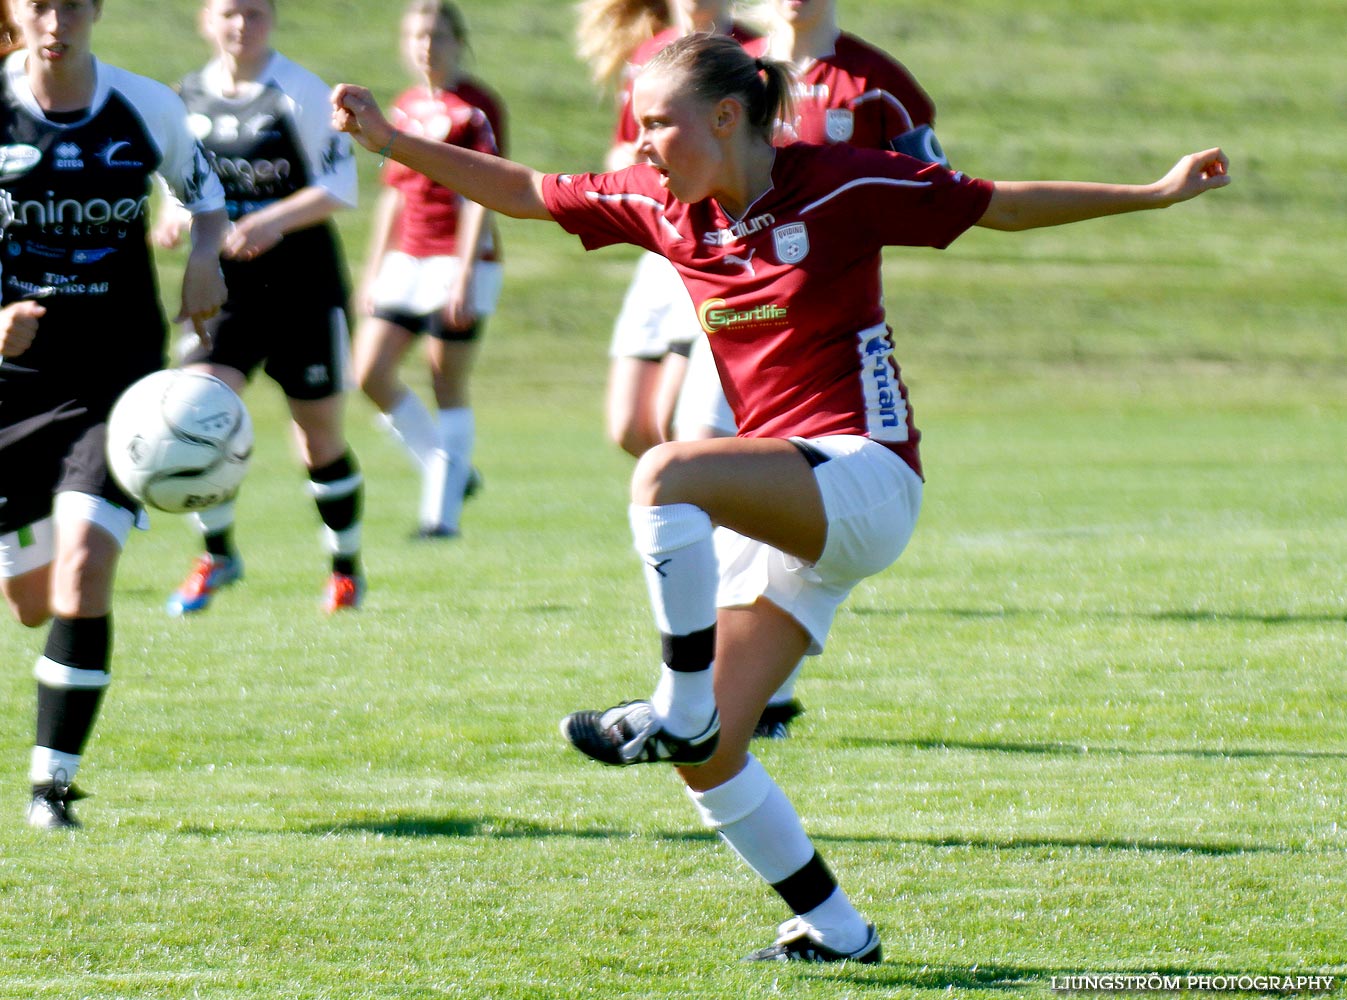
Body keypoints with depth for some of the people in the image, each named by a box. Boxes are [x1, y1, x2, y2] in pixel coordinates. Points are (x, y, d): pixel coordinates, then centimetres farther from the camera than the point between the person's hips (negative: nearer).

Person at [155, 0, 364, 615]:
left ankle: (346, 569, 25)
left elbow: (340, 186, -12)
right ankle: (217, 555, 5)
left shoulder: (301, 94, -9)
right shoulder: (187, 98, 5)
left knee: (320, 436, 6)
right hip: (223, 287, 3)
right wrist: (176, 220, -4)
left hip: (303, 287, -3)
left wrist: (275, 220, -26)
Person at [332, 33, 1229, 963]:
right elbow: (522, 191, 16)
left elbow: (1004, 205, -1)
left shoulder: (841, 186, -9)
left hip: (865, 474, -7)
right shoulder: (661, 207, 7)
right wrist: (390, 140, 10)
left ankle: (679, 708, -23)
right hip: (792, 517, 7)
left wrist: (1160, 192, -3)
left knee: (665, 473, -33)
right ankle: (836, 929, 13)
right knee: (708, 757, -2)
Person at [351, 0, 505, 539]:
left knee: (447, 387, -3)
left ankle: (442, 509, 3)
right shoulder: (405, 108, 13)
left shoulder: (477, 107, -9)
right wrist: (374, 269, 17)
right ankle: (449, 470, 15)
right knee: (370, 372, -1)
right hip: (406, 260, 7)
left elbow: (482, 195, -14)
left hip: (458, 258, -7)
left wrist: (464, 275, -19)